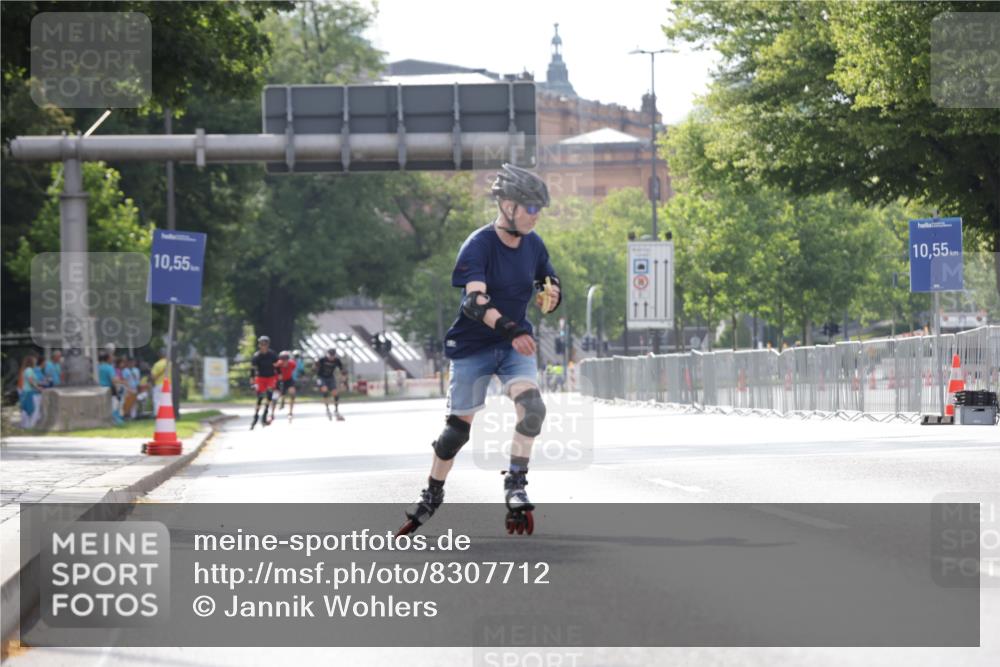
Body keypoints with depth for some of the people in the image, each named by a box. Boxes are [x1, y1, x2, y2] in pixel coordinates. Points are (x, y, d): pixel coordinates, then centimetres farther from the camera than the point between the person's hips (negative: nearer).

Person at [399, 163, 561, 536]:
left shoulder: (533, 244, -2)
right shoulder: (479, 246, -21)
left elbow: (550, 282, 17)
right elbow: (474, 301, -34)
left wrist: (551, 296, -8)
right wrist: (508, 328, -50)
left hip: (516, 344, 4)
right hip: (472, 347, -4)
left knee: (531, 407, -22)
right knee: (458, 427, 5)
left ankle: (515, 485, -10)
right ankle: (432, 495, 26)